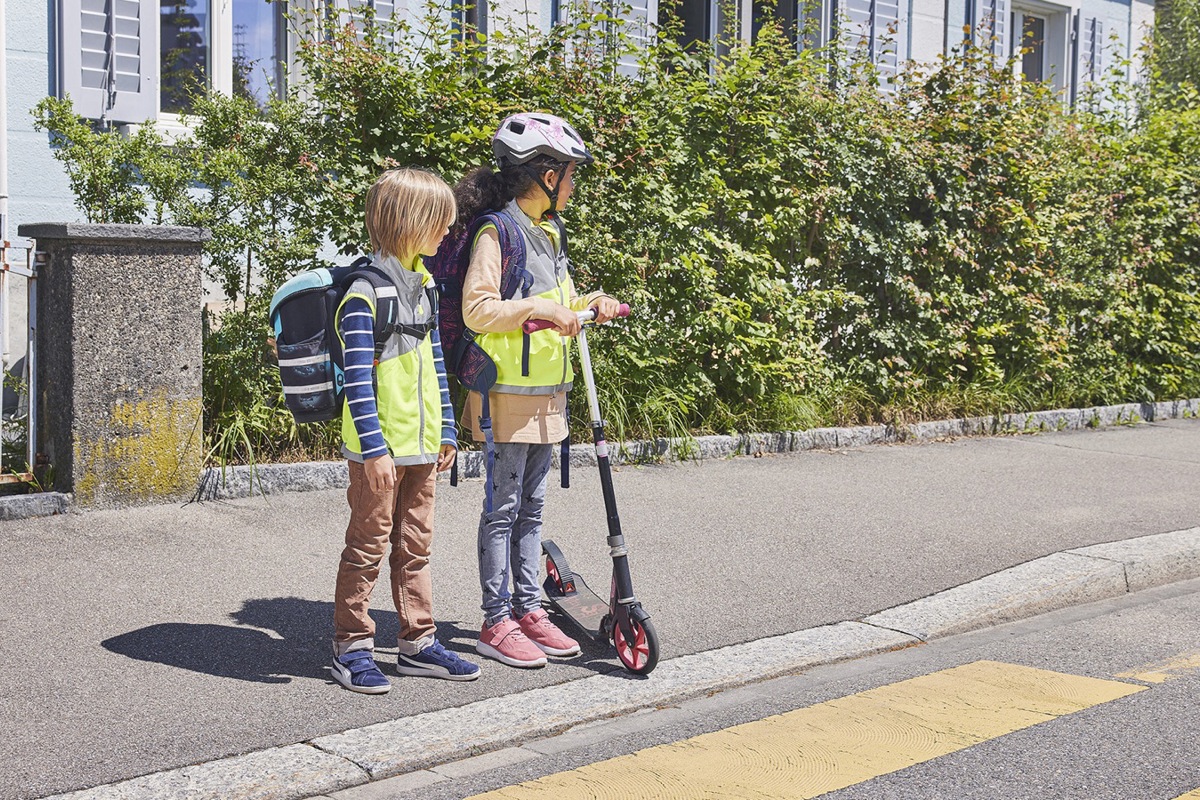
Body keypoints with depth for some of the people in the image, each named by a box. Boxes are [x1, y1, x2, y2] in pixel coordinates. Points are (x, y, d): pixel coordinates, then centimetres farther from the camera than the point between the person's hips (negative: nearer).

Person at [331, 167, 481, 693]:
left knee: (415, 546, 14)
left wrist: (446, 431, 15)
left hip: (422, 445, 8)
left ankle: (418, 643, 23)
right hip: (380, 449, -8)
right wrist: (375, 449, -20)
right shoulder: (365, 292, -14)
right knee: (368, 546, 2)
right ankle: (351, 648, 13)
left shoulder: (424, 284, 12)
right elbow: (358, 379, -17)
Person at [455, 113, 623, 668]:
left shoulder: (547, 232, 16)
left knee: (531, 507, 14)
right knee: (503, 508, -2)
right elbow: (477, 309, -20)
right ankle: (496, 622, 7)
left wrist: (588, 305, 8)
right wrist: (541, 309, -26)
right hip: (507, 392, -9)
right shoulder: (497, 232, -12)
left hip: (547, 393, 9)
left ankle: (528, 610, 22)